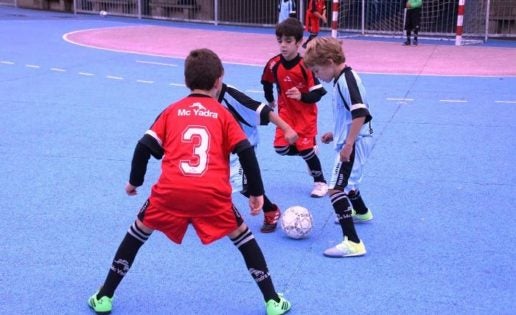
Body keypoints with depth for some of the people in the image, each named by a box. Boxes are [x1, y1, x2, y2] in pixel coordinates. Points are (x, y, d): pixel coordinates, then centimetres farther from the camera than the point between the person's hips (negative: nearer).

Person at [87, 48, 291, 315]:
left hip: (171, 190, 1)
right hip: (213, 193, -1)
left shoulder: (172, 111, 19)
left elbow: (145, 147, 13)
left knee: (138, 233, 23)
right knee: (242, 236, 20)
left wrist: (134, 181, 28)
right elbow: (246, 152, 7)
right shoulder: (223, 114, 17)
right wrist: (256, 192, 14)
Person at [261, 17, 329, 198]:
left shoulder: (306, 66, -22)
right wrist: (270, 100, 22)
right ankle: (309, 153, 22)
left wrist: (301, 96, -33)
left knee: (306, 149, -6)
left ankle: (320, 182, 16)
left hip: (306, 115, -4)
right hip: (285, 112, 4)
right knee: (281, 147, -7)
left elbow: (318, 93, -17)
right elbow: (267, 82, 12)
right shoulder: (273, 64, -10)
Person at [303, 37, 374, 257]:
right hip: (351, 142, 11)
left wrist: (348, 144, -28)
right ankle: (361, 212, 59)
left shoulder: (347, 79, -20)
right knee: (346, 182, 32)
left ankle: (352, 243, -21)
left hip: (355, 144, -11)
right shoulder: (342, 79, 11)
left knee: (336, 190, -17)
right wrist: (336, 133, 24)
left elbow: (360, 114, -28)